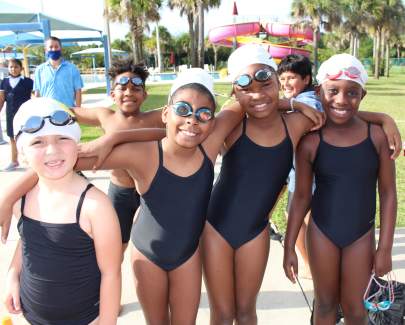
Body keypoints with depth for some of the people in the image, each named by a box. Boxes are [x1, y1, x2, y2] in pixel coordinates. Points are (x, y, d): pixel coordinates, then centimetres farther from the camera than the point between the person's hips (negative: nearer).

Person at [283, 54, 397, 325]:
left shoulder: (377, 135, -12)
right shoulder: (311, 142, -12)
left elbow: (388, 193, -5)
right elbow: (301, 196, -4)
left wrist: (385, 247, -5)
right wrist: (289, 247, -1)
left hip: (361, 234, 0)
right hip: (322, 233, 0)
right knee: (325, 303, 17)